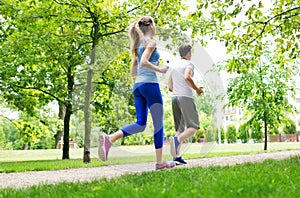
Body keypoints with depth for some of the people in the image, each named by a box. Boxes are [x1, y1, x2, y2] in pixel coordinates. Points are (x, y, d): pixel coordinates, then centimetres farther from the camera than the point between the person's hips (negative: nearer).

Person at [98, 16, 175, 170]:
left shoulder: (138, 45, 21)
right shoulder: (150, 42, -4)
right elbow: (143, 62, -20)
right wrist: (159, 69, -10)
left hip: (137, 85, 8)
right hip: (150, 84, -8)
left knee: (140, 124, 1)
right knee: (158, 124, 1)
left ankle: (109, 138, -20)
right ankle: (159, 162, 6)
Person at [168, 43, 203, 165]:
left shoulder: (174, 66, 22)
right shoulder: (189, 64, 1)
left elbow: (170, 87, 23)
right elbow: (187, 77, -20)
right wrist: (197, 89, -8)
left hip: (175, 97, 7)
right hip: (186, 97, -7)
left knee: (181, 128, 9)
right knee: (193, 127, -6)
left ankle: (177, 156, -5)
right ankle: (177, 140, -32)